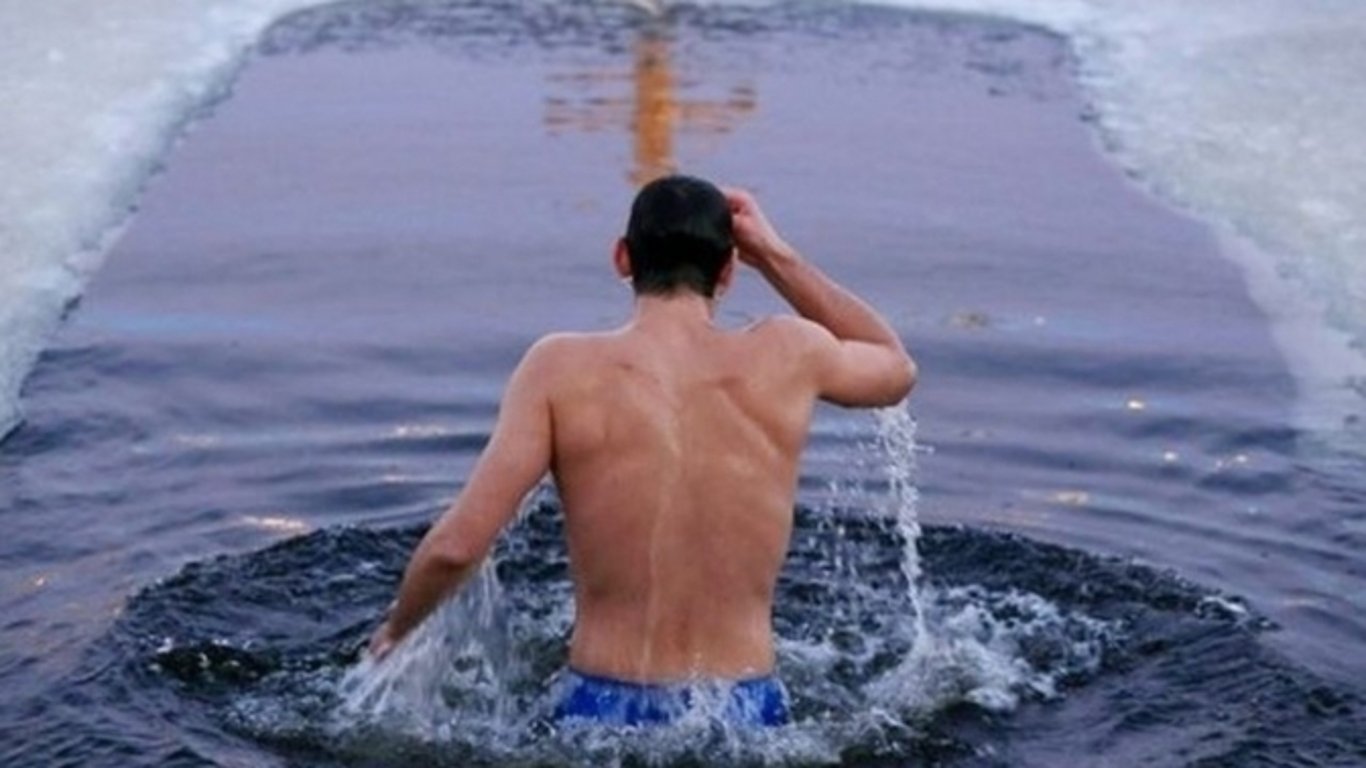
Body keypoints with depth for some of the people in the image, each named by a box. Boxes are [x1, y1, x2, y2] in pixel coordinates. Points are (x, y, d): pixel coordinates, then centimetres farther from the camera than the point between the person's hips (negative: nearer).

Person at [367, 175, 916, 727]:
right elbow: (897, 369, 21)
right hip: (746, 718, 1)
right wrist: (778, 258, 17)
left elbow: (457, 545, -13)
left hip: (602, 715, -1)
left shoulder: (562, 369, -8)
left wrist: (395, 630, 8)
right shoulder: (787, 356, -3)